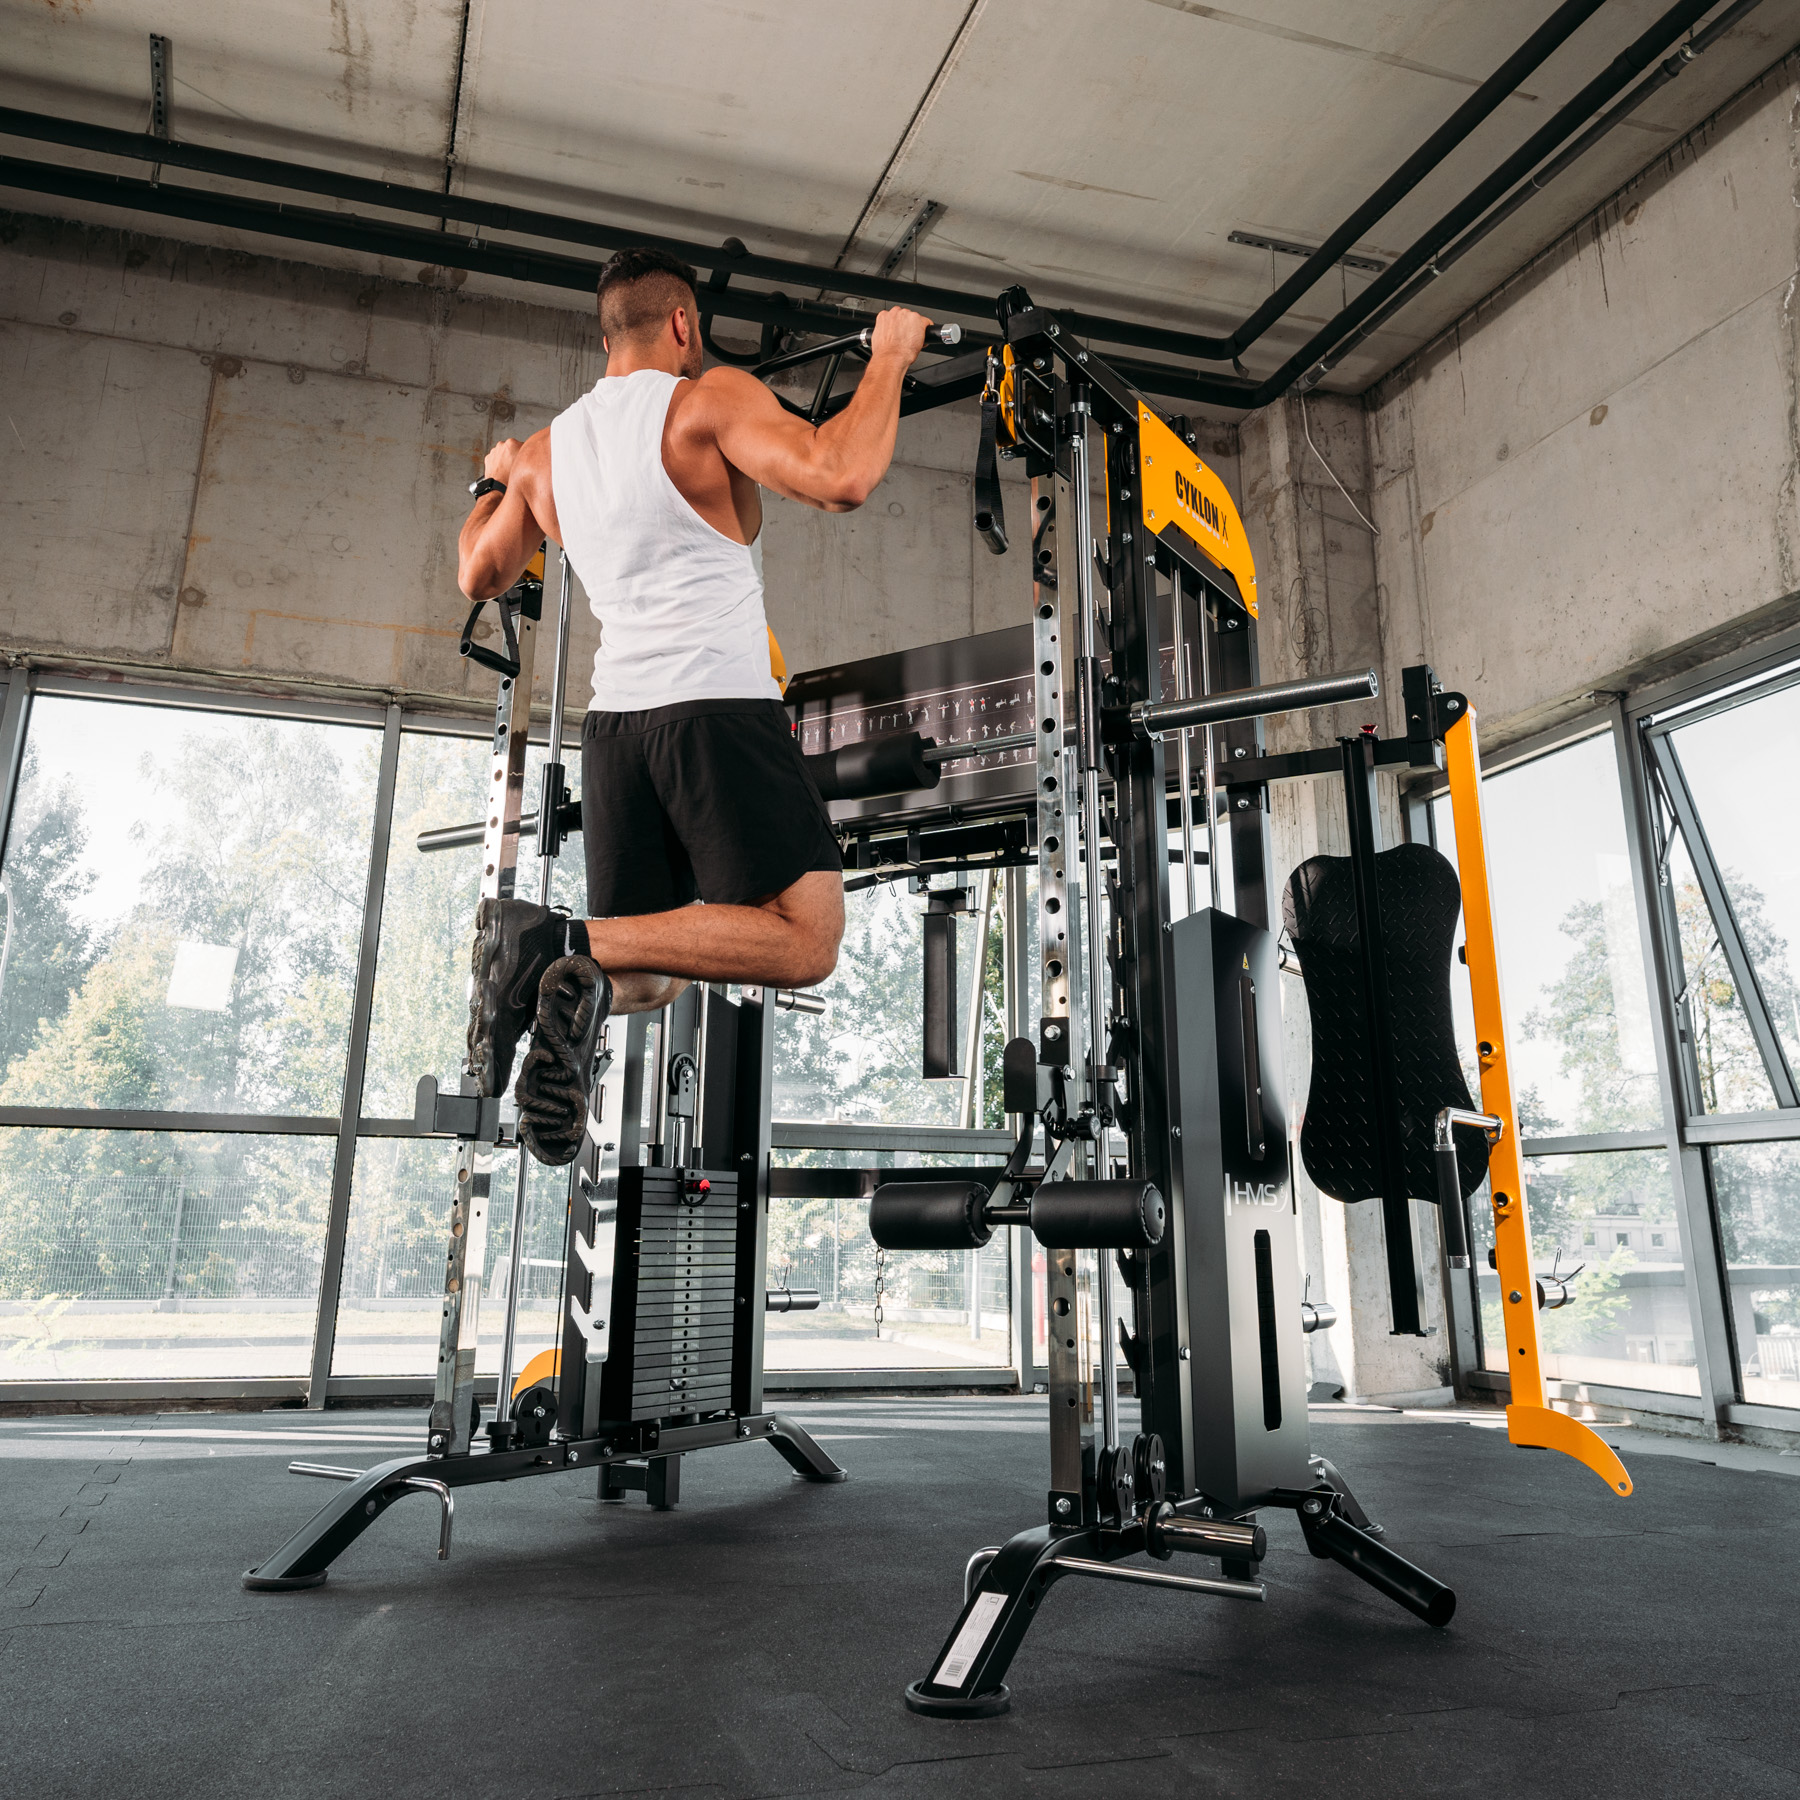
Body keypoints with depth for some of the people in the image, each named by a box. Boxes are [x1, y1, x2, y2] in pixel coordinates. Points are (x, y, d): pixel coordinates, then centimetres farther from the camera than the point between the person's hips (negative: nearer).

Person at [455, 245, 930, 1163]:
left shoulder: (546, 448, 16)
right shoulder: (711, 398, -2)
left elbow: (479, 576, 28)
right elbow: (841, 477, -17)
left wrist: (493, 482, 46)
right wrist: (888, 360, -1)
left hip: (615, 721, 7)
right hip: (718, 708, -7)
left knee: (653, 963, 17)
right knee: (804, 941, -5)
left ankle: (573, 986, -16)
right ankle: (571, 942, -19)